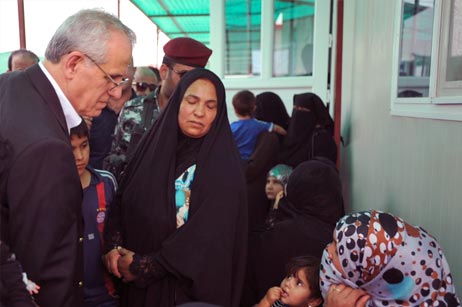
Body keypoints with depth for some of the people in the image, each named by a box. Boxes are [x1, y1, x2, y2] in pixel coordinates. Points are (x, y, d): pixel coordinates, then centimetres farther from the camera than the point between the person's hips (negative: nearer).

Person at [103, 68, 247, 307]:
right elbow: (121, 201, 5)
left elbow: (209, 236, -20)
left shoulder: (222, 167, -15)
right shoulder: (154, 145, -1)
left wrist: (143, 266, -16)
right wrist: (114, 247, -10)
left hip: (189, 284, -4)